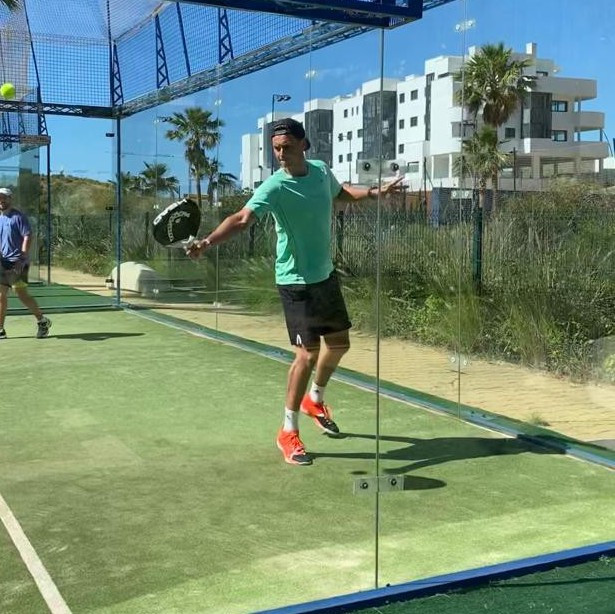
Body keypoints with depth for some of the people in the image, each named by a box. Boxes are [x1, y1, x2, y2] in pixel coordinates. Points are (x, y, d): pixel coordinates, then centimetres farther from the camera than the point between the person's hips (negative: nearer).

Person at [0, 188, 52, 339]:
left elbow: (27, 237, -12)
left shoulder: (18, 217, -6)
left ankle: (42, 321, 6)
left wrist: (22, 258, -19)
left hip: (17, 263, -7)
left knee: (21, 294, -10)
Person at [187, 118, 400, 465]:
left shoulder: (322, 170, -1)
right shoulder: (275, 187, -21)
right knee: (307, 353, -12)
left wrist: (375, 192, 9)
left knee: (339, 342, 19)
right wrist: (208, 241, -52)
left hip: (326, 274, 7)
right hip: (297, 281, -7)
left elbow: (342, 192, 22)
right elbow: (243, 218, -36)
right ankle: (288, 432, 4)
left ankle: (315, 400, 45)